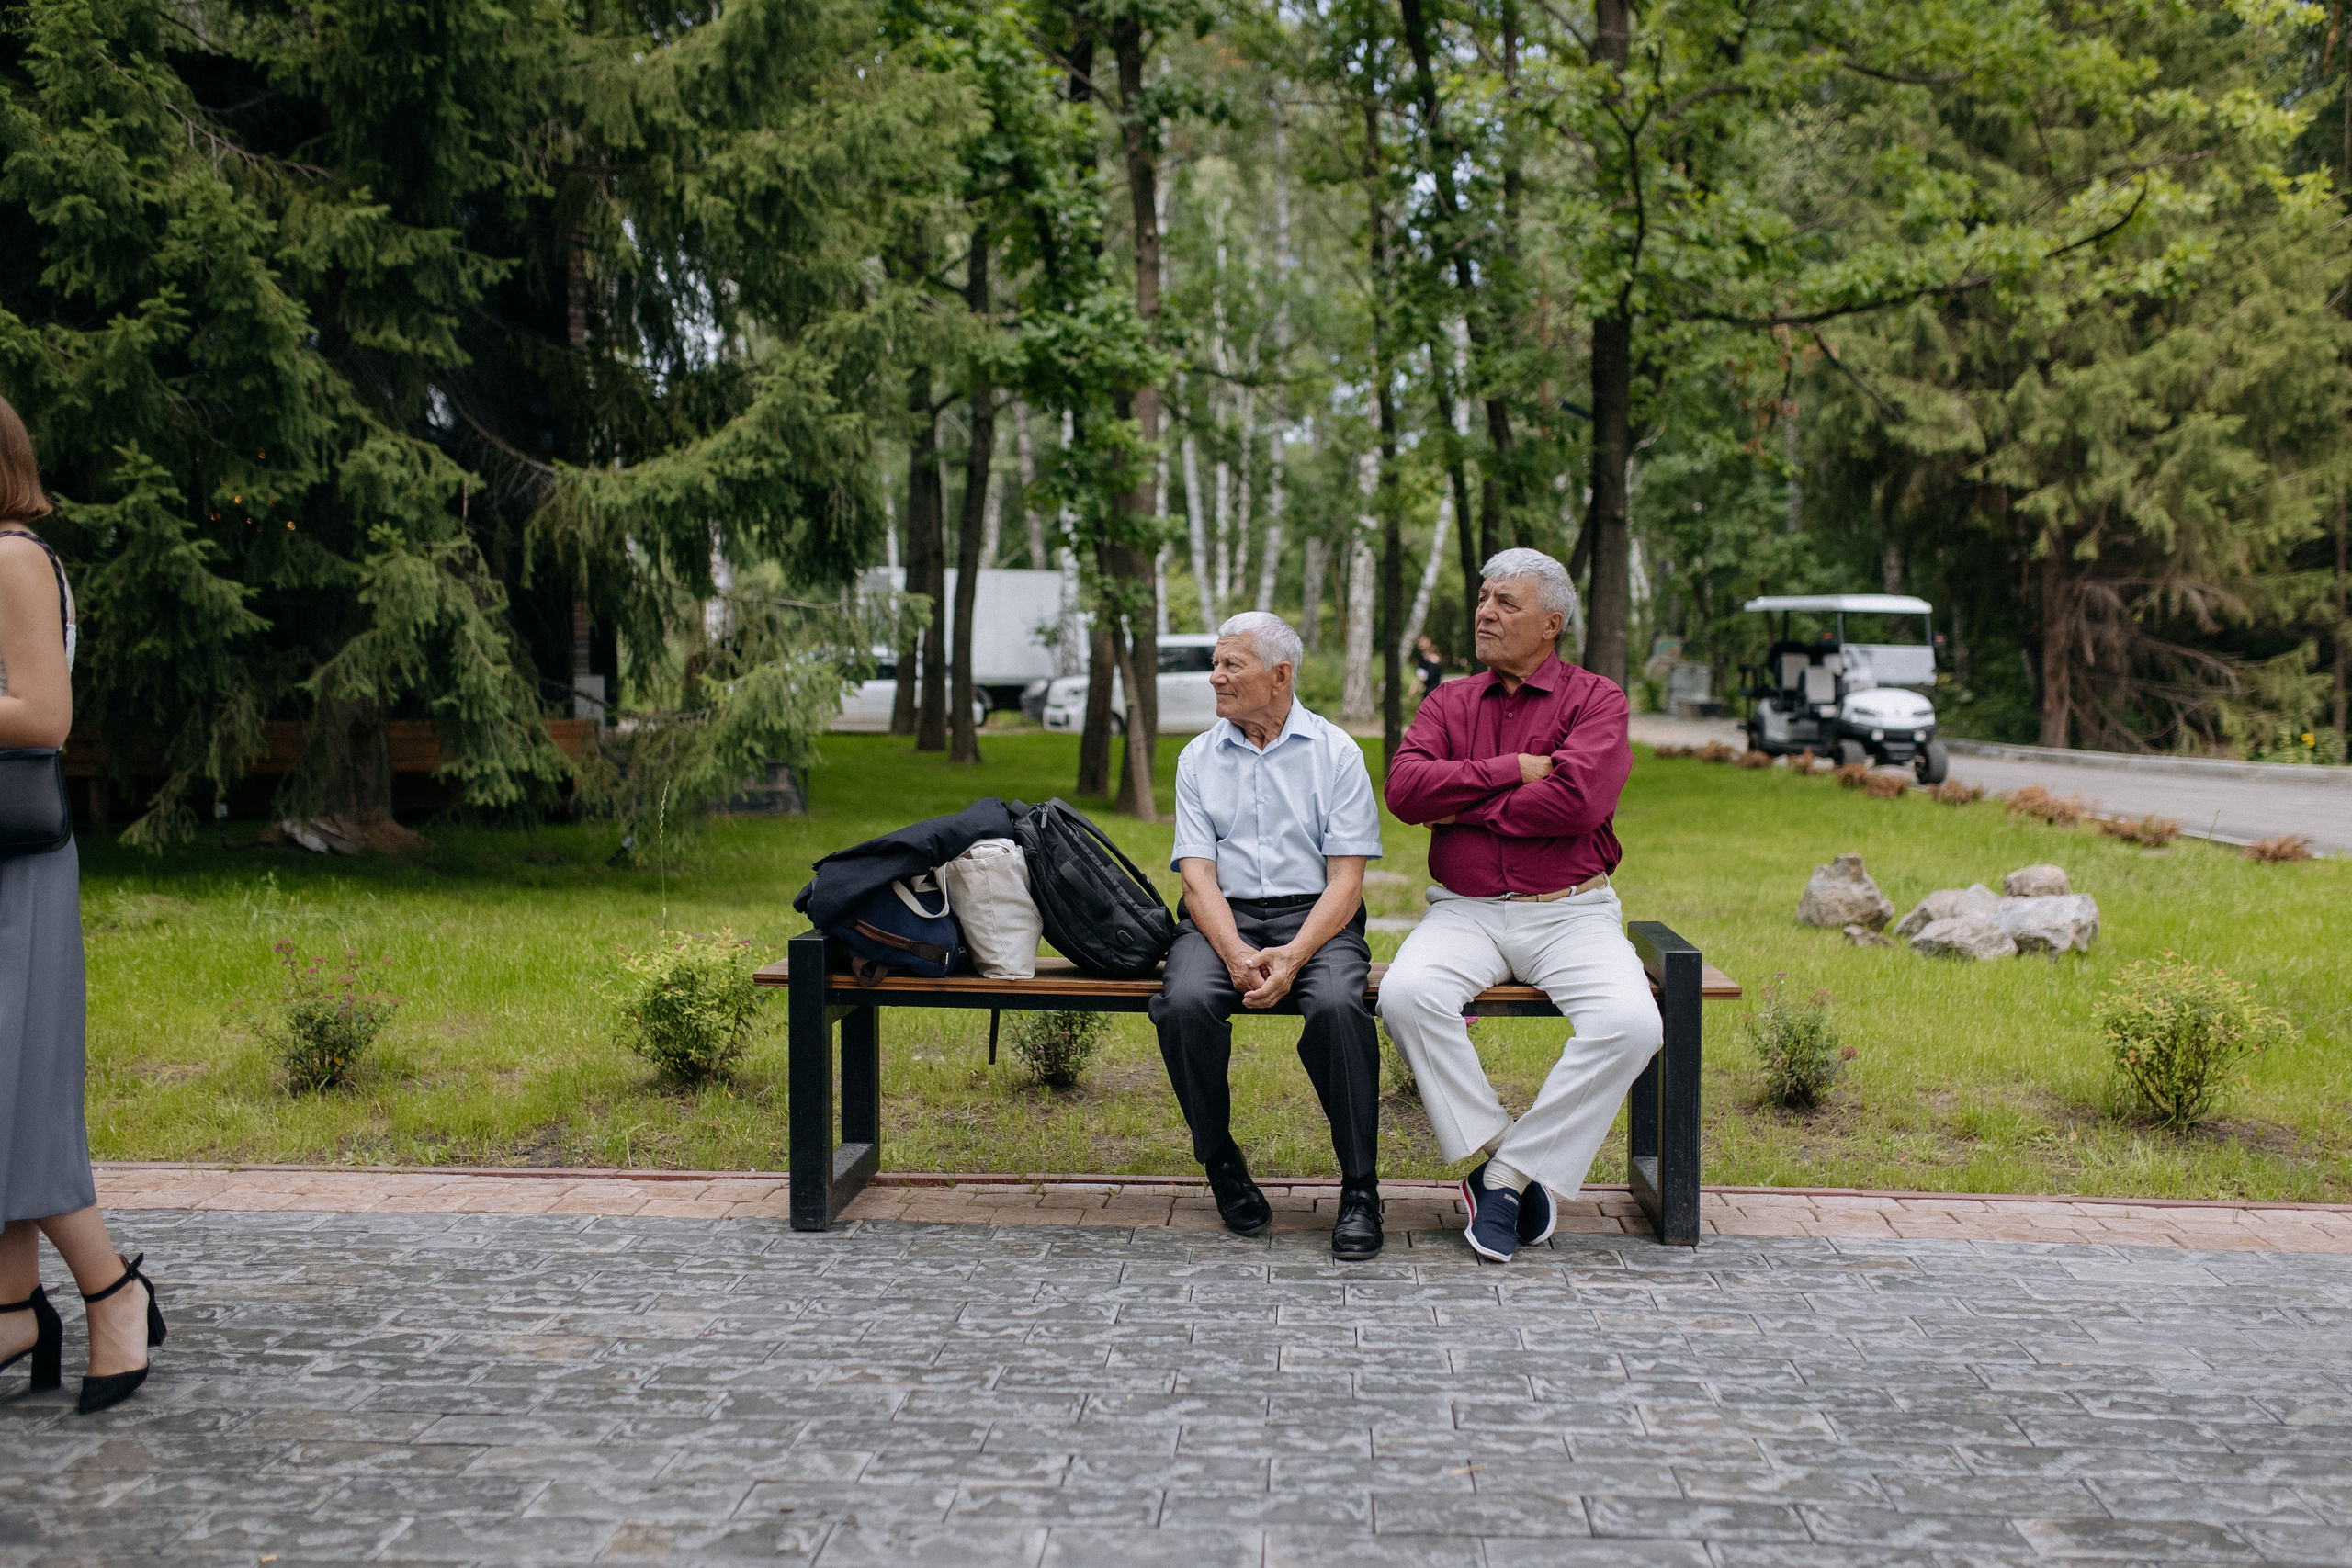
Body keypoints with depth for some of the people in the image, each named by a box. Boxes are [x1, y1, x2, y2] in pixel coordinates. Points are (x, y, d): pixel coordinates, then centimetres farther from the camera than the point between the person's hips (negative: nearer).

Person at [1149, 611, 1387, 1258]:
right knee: (1185, 1002, -30)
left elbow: (1346, 879, -2)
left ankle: (1360, 1189, -20)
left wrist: (1292, 956, -19)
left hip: (1314, 916, -2)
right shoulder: (1199, 758, 12)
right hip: (1223, 918, 2)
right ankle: (1221, 1163, -7)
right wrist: (1237, 955, -17)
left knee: (1337, 1005, -34)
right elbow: (1198, 875, 2)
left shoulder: (1336, 752, 5)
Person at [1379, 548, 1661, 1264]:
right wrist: (1511, 770, -10)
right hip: (1464, 910, 2)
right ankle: (1498, 1155, -16)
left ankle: (1509, 1171, -16)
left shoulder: (1596, 700, 4)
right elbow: (1404, 787, -5)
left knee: (1630, 1023, -29)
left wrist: (1467, 808, -6)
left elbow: (1575, 801, -15)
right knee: (1406, 995, -30)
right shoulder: (1448, 702, 14)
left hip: (1570, 911, -1)